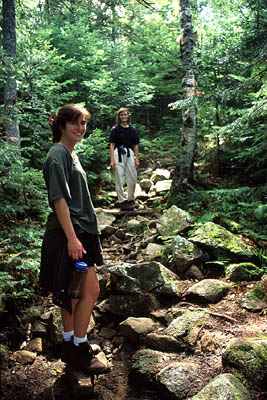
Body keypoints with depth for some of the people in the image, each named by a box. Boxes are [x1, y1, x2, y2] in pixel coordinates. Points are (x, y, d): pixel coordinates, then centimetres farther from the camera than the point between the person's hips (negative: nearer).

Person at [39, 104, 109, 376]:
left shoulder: (71, 154, 16)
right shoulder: (57, 155, -14)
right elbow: (59, 199, -20)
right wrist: (72, 238, -24)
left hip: (78, 231, 10)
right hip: (68, 233, -10)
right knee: (90, 291, -5)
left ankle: (70, 345, 28)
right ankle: (79, 350, 10)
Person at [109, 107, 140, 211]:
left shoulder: (132, 129, 11)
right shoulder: (115, 129, 1)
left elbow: (135, 145, 13)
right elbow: (112, 144, -3)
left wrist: (137, 159, 7)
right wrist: (112, 160, -10)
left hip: (129, 154, 4)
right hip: (118, 153, -4)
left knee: (133, 178, 6)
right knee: (119, 179, -2)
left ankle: (131, 199, 24)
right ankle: (122, 201, 6)